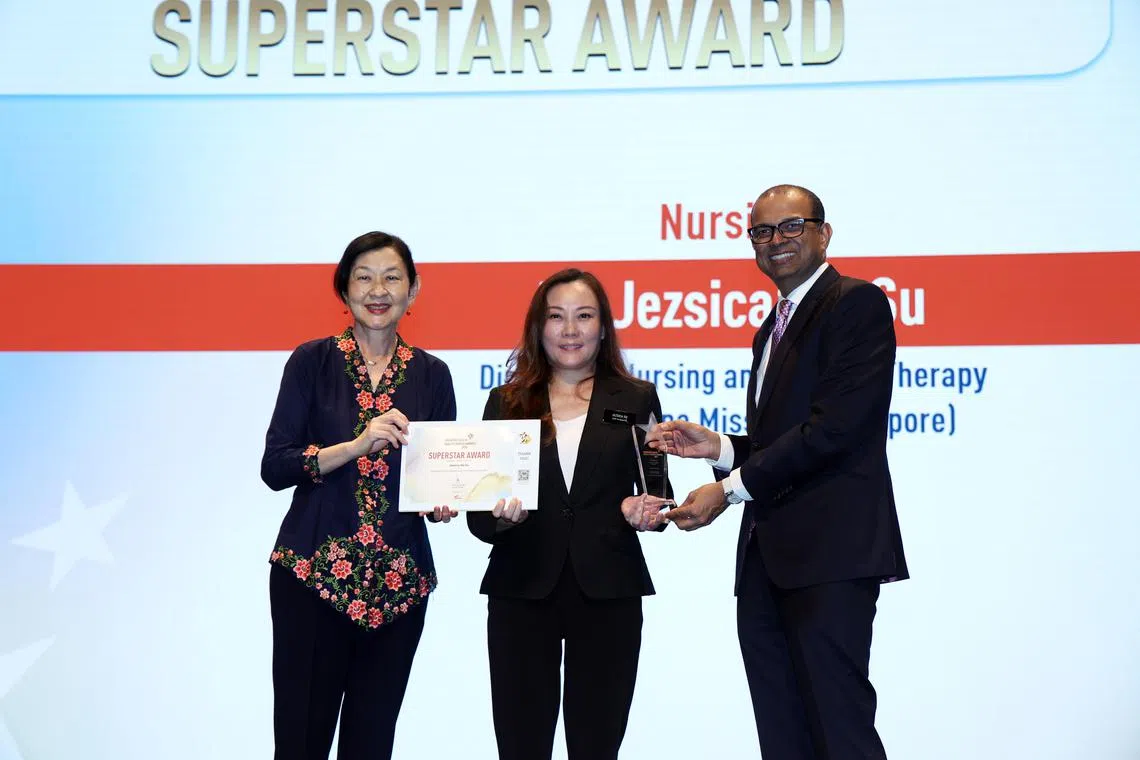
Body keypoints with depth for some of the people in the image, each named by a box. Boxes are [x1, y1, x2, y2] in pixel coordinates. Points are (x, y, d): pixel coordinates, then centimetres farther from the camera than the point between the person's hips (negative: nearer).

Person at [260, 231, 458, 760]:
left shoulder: (431, 374, 8)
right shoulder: (313, 361, 1)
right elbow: (274, 467, -6)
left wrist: (442, 502, -8)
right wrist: (358, 444, -18)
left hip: (400, 579, 2)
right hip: (312, 572, -2)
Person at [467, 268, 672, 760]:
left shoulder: (636, 399, 7)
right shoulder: (507, 401, 6)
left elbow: (658, 494, 8)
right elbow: (478, 515, 4)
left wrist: (643, 512, -14)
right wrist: (500, 519, -17)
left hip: (608, 594, 0)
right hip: (521, 593, 0)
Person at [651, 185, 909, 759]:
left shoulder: (857, 303, -5)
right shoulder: (772, 329, 24)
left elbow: (833, 429, -16)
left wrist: (730, 488, -13)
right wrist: (718, 448, 7)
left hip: (831, 555, -9)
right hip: (767, 560, 9)